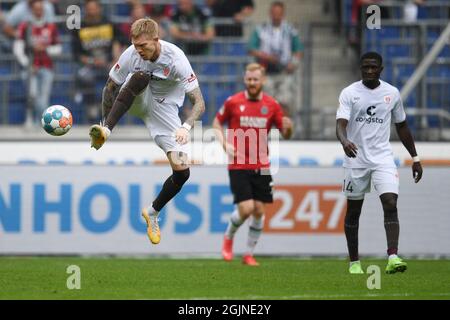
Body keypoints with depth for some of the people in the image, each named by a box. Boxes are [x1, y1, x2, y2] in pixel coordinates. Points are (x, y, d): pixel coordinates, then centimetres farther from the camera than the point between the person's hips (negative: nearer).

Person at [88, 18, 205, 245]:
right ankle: (105, 130, -44)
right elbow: (110, 88, -4)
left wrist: (186, 127, -44)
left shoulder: (176, 59, -26)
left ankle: (153, 213, 15)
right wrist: (105, 126, -8)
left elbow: (199, 102, -26)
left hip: (164, 108, 0)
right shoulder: (131, 55, -19)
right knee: (140, 77, -37)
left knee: (182, 172, -12)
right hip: (139, 101, 0)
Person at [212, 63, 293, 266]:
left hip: (261, 165, 3)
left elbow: (285, 134, 7)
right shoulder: (233, 102, -3)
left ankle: (249, 254, 15)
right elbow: (217, 122, 10)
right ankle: (228, 238, 17)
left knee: (259, 210, 1)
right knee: (246, 208, -14)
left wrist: (287, 127, -18)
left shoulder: (272, 105, 3)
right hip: (238, 165, -3)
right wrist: (225, 144, -6)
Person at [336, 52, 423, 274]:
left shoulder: (392, 93, 5)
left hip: (383, 158, 1)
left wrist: (415, 158, 16)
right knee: (353, 210, 8)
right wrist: (344, 141, -39)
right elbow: (340, 124, -16)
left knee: (390, 204, -17)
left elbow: (402, 127, 16)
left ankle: (393, 257, -27)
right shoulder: (349, 93, -4)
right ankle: (354, 262, 20)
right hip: (356, 158, -1)